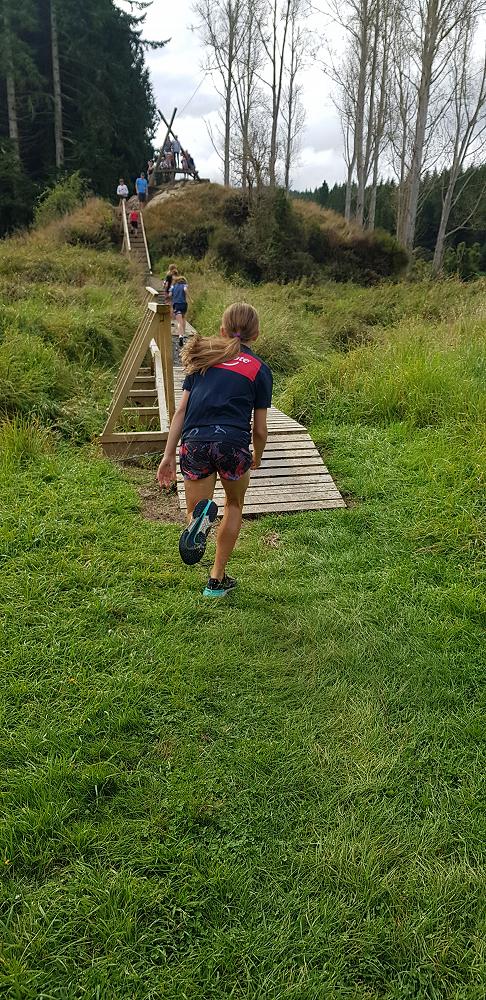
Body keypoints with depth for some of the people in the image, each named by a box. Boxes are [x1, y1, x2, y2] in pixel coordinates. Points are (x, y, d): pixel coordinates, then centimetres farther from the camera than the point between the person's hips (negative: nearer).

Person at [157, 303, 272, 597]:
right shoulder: (260, 369, 11)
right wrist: (257, 458, 30)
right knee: (234, 505, 25)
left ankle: (201, 515, -22)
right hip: (232, 443, -1)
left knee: (195, 508, 17)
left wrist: (169, 455, 15)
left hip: (194, 442, 2)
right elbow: (259, 429, 11)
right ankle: (217, 579, 25)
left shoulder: (203, 358, 19)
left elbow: (181, 410, 12)